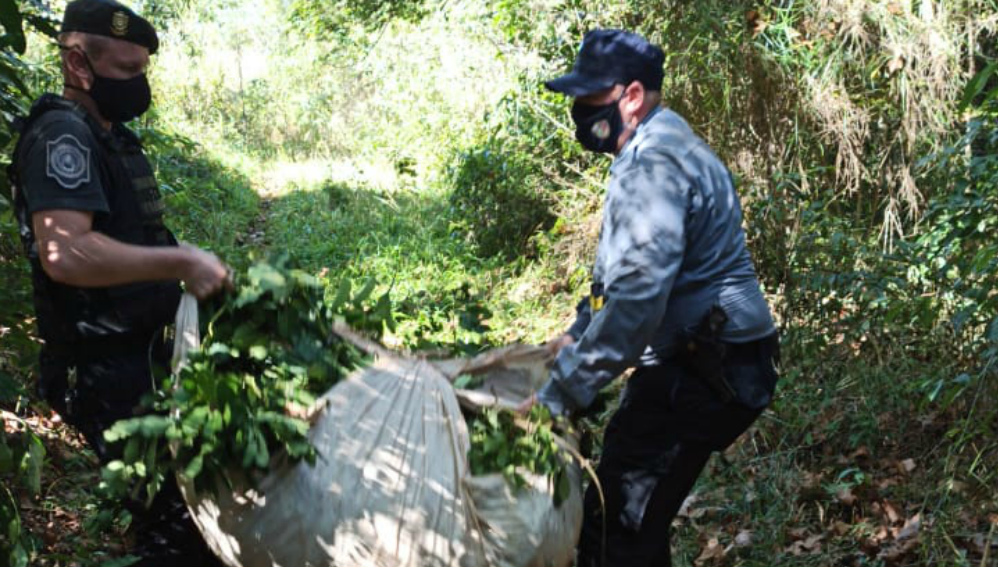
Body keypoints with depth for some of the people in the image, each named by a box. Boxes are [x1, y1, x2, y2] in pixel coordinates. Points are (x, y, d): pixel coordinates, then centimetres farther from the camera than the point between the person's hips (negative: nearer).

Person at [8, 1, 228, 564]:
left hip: (142, 358, 10)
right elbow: (65, 253, -31)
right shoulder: (61, 134, -16)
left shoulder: (110, 136, 15)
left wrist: (188, 265, 10)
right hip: (109, 372, -10)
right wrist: (181, 263, -27)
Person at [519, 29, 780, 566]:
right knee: (639, 517, 18)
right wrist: (578, 335, 27)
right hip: (703, 360, 11)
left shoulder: (652, 166, -19)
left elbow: (636, 296, -29)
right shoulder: (655, 149, 16)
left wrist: (558, 393, -25)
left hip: (703, 372, -11)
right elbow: (623, 270, 27)